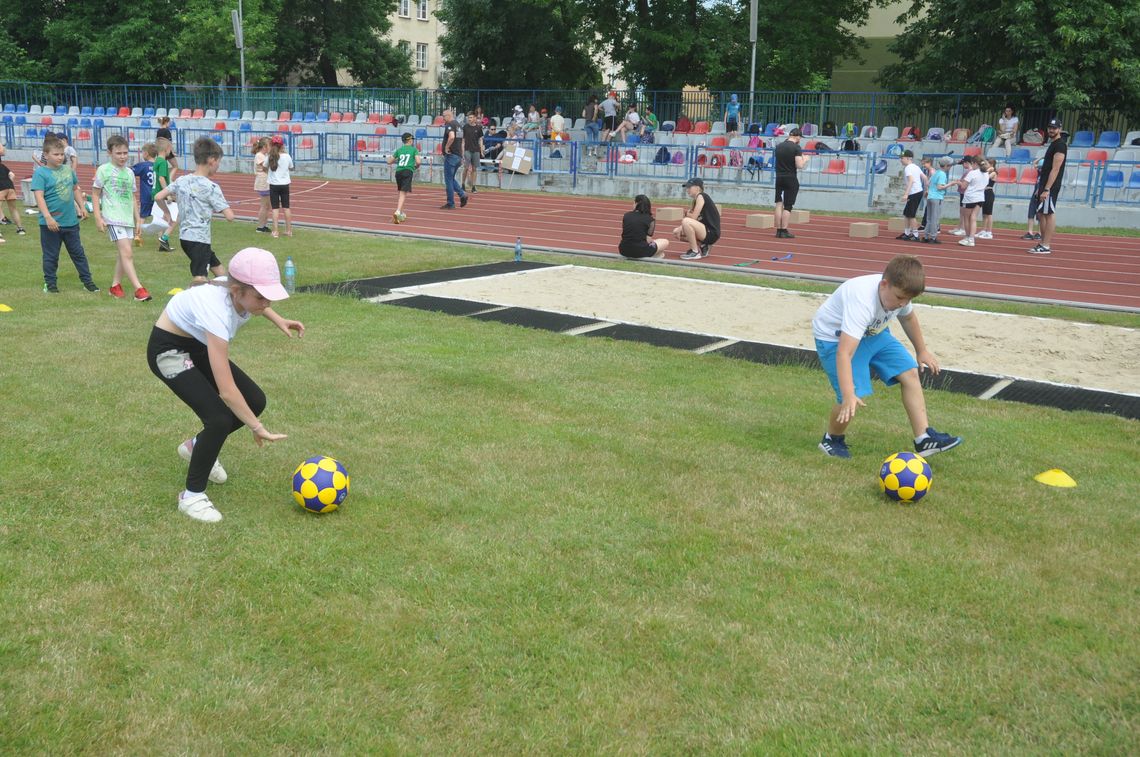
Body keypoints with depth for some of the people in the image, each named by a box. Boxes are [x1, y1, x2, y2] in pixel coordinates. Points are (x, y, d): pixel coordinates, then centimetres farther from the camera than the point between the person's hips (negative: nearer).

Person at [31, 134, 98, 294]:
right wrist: (48, 217, -27)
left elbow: (75, 189, 20)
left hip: (71, 221, 5)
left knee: (78, 252, 13)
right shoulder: (40, 173, -12)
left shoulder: (68, 169, 5)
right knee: (51, 255, 6)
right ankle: (50, 283, 18)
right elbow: (39, 196, -19)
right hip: (51, 223, -5)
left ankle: (87, 280, 21)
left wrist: (82, 207, 17)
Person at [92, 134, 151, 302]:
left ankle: (115, 285, 23)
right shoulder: (103, 170, -3)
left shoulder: (129, 173, 13)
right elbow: (95, 194, 0)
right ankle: (138, 289, -19)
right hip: (113, 218, -6)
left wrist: (138, 219, 19)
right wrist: (98, 217, -6)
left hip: (128, 219, 6)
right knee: (127, 252, -14)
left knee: (123, 253, 9)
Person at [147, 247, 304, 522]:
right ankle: (191, 496, -3)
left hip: (199, 345, 8)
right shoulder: (217, 312, -40)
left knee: (255, 401, 2)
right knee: (220, 417, -22)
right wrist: (257, 428, -33)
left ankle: (196, 446, 26)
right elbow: (226, 390, -40)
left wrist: (278, 320, -1)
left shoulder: (239, 290, -19)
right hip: (168, 350, -8)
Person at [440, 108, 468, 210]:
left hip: (450, 155, -9)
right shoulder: (458, 125, 17)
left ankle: (450, 204, 1)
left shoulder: (450, 125, -12)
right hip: (458, 156, 9)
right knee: (451, 178, 18)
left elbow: (451, 137, -32)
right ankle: (462, 194, 1)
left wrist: (446, 147, -20)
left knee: (448, 180, -2)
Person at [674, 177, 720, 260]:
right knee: (676, 232, 13)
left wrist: (687, 214, 4)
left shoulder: (701, 197, -12)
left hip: (711, 233, -10)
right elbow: (693, 219, 11)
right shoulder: (696, 200, 15)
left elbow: (693, 217, -18)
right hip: (705, 232, 10)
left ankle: (695, 252, -17)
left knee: (686, 221, -29)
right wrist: (681, 228, -7)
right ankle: (702, 246, 12)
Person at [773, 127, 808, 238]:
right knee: (788, 206, -2)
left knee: (779, 204, 8)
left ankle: (778, 230, 8)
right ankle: (784, 231, -3)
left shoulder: (778, 146, 8)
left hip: (779, 178, 5)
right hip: (791, 179, -5)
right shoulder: (796, 148, -10)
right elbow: (799, 165, -16)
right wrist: (805, 160, 3)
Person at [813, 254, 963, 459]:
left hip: (873, 332, 8)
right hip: (835, 337, -8)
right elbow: (844, 352, -48)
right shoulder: (862, 302, -40)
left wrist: (922, 351, 22)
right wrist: (848, 396, -56)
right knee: (856, 395, -21)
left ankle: (924, 438, 3)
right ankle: (832, 440, 7)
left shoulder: (899, 291, -15)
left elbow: (908, 317, 12)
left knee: (910, 372, -3)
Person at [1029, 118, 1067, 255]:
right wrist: (1040, 188, 19)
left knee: (1049, 214, -9)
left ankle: (1046, 246, -8)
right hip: (1045, 185, 10)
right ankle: (1043, 243, 18)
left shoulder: (1060, 145, -12)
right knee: (1041, 214, 12)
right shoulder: (1053, 144, 18)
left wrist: (1046, 189, -24)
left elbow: (1055, 169, -19)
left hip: (1050, 187, -10)